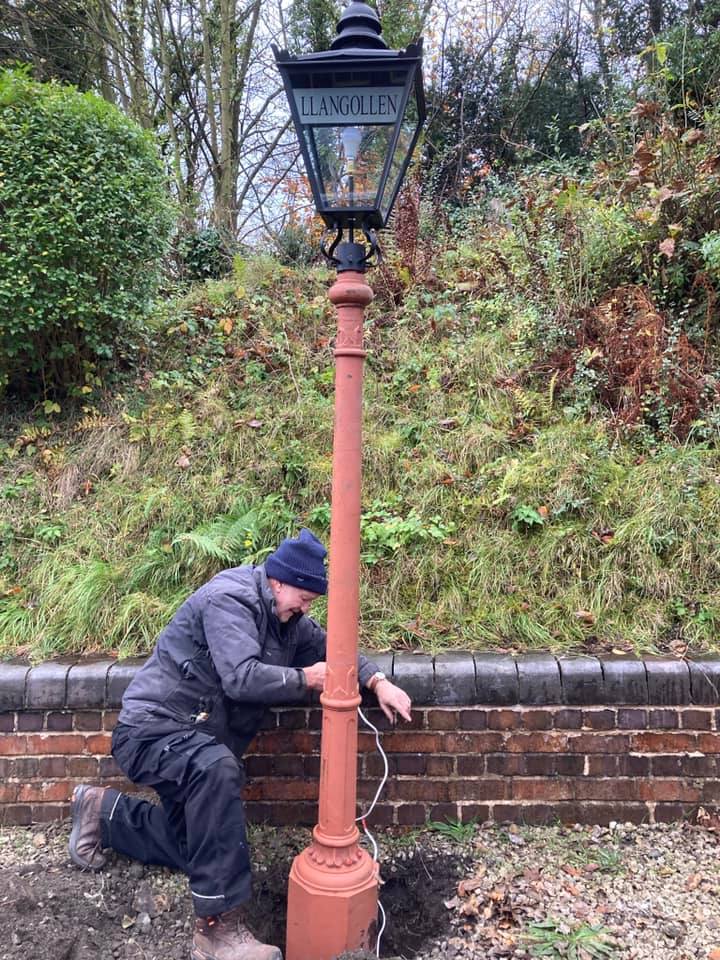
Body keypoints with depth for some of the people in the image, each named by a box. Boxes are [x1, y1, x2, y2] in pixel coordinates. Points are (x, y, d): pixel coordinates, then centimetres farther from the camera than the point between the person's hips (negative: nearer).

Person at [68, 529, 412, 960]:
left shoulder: (284, 614, 6)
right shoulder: (230, 600, -22)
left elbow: (328, 646, 10)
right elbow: (242, 678, -33)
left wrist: (378, 681, -5)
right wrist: (304, 679, -22)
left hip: (199, 739, 10)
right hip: (153, 727, -10)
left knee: (196, 848, 16)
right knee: (216, 769, -39)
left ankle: (105, 812, 36)